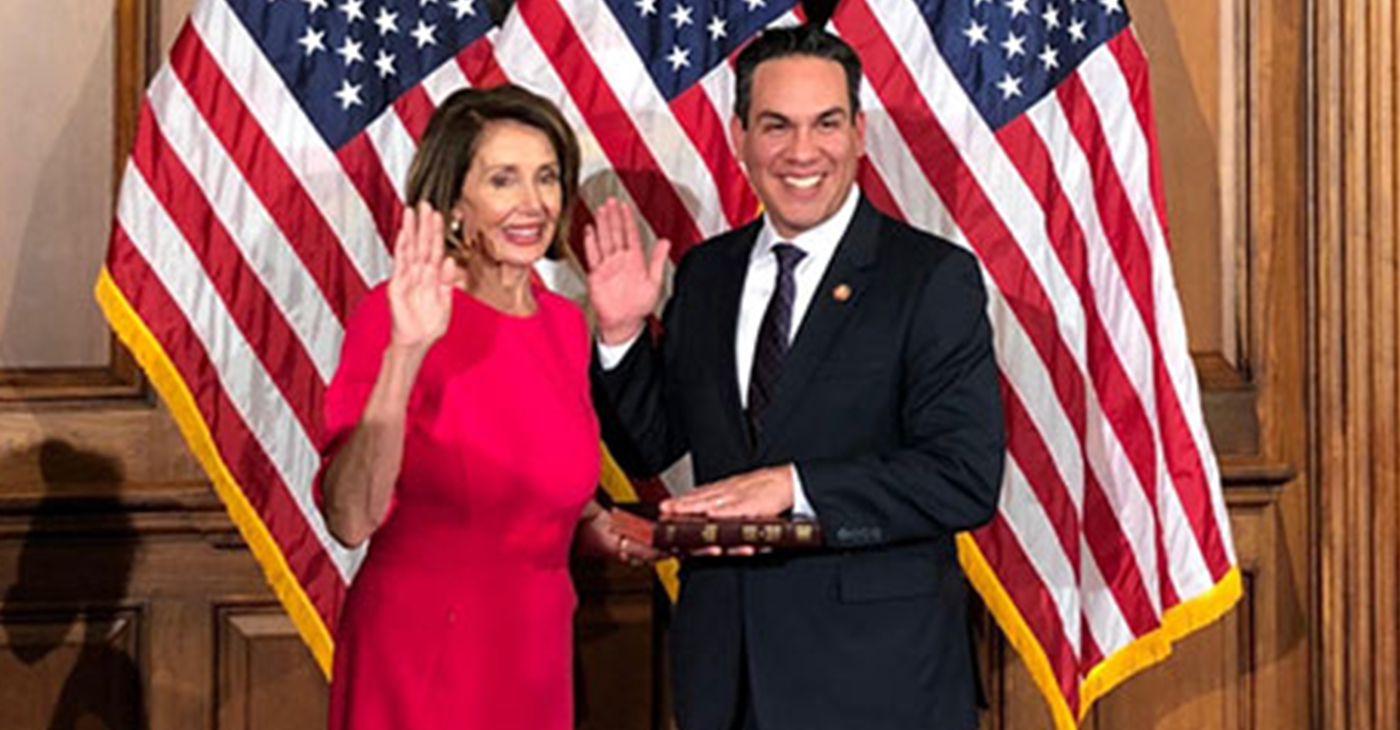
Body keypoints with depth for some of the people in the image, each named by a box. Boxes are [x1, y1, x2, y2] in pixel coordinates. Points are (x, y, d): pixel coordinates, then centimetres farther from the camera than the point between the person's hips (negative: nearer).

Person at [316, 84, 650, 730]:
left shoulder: (564, 324, 6)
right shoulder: (397, 315, -13)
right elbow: (350, 520, -23)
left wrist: (604, 529, 1)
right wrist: (406, 352, -30)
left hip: (538, 655, 6)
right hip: (423, 661, -6)